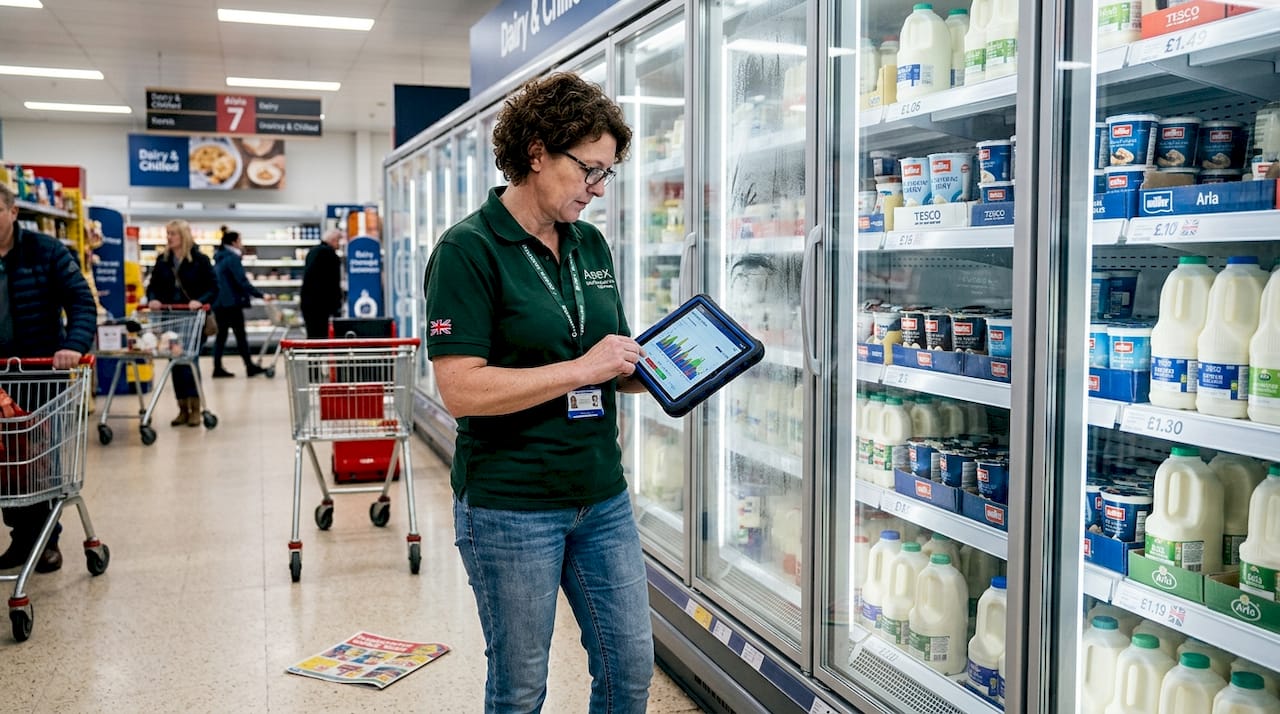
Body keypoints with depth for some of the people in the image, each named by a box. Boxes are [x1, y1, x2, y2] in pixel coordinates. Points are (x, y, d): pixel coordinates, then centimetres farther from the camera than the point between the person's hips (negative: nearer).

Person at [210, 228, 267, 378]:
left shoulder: (219, 258, 15)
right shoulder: (233, 258, -12)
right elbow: (242, 282, -19)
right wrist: (261, 295, -20)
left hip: (218, 302, 8)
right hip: (231, 303, -8)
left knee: (221, 334, 9)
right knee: (240, 335, -3)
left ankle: (217, 368, 7)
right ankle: (250, 367, 1)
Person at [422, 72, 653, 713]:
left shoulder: (591, 245, 8)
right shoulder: (469, 250, -13)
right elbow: (461, 390, -21)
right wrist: (581, 370, -21)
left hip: (602, 497, 6)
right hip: (511, 507, -6)